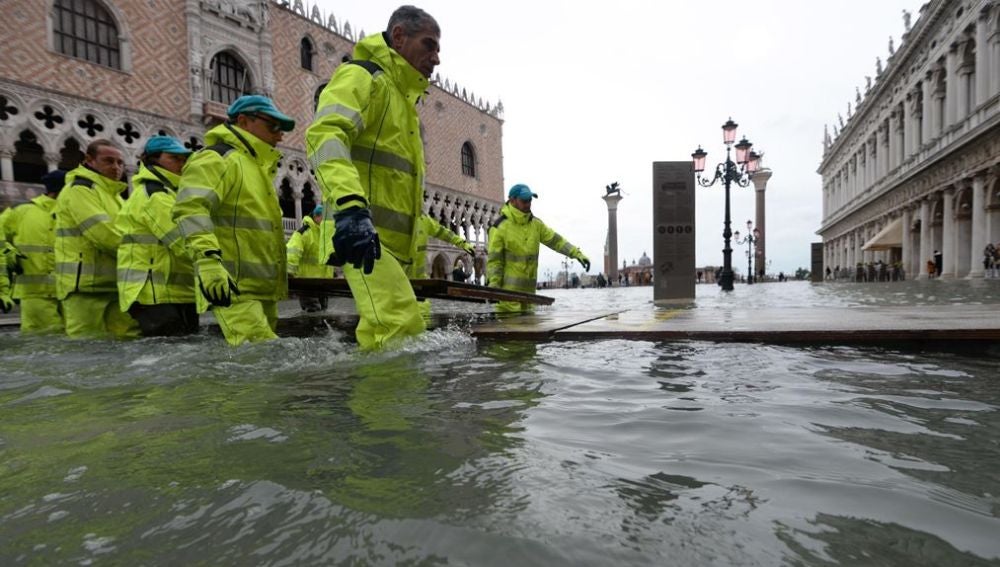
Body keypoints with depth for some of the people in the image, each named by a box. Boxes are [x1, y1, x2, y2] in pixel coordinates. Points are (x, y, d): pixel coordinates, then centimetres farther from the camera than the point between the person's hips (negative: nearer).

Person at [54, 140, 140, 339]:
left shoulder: (115, 195, 23)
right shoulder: (79, 190, -8)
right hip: (87, 284, -8)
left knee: (128, 339, 5)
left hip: (116, 283, 9)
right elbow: (104, 234, -19)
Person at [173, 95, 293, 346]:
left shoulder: (257, 167, 26)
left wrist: (280, 276, 31)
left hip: (263, 289, 10)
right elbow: (190, 208, -20)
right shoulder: (217, 157, -4)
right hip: (233, 288, -10)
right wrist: (207, 259, -32)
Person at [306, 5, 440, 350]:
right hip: (361, 234, -9)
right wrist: (350, 208, -37)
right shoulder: (362, 76, 1)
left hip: (395, 246, 9)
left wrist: (413, 259, 28)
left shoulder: (404, 101, 29)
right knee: (403, 331, -22)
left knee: (386, 337, 10)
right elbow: (325, 132, -20)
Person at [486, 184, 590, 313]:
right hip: (508, 288, -6)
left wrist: (577, 253, -2)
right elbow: (493, 260, -9)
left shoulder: (536, 224, 8)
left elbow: (556, 240, 9)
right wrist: (493, 285, -17)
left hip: (529, 288, 7)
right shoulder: (500, 227, -10)